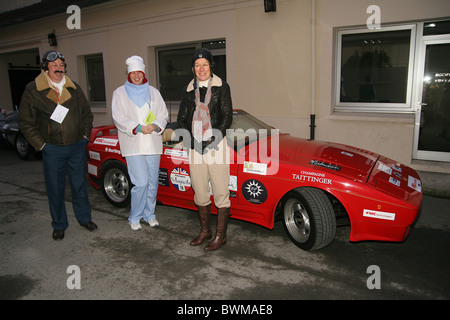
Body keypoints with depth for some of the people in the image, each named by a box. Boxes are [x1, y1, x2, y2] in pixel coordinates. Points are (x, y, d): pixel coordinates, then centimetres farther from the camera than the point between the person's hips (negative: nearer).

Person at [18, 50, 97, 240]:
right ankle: (59, 225, 24)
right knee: (55, 189, 8)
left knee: (80, 185, 13)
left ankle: (84, 218, 29)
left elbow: (87, 114, 16)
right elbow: (25, 122, -2)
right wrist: (40, 144, -6)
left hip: (77, 146, 3)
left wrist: (85, 136, 7)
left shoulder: (74, 88, 6)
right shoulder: (33, 91, -4)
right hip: (52, 149, -2)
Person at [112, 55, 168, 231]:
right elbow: (118, 118, -3)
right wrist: (138, 128, -17)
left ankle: (149, 214, 26)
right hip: (133, 145, -3)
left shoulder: (153, 92, 14)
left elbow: (163, 114, 9)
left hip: (153, 144, 4)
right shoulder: (120, 93, 6)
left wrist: (155, 126, -12)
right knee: (141, 182, -10)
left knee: (153, 182, 8)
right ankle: (134, 218, 10)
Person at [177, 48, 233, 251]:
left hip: (216, 146, -4)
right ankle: (205, 231, 30)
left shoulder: (221, 87, 2)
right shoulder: (188, 90, 14)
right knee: (200, 192, 14)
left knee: (220, 193, -1)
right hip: (195, 148, 5)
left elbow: (227, 117, -5)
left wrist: (212, 139, -16)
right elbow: (181, 118, 13)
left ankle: (220, 236, 13)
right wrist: (188, 137, -5)